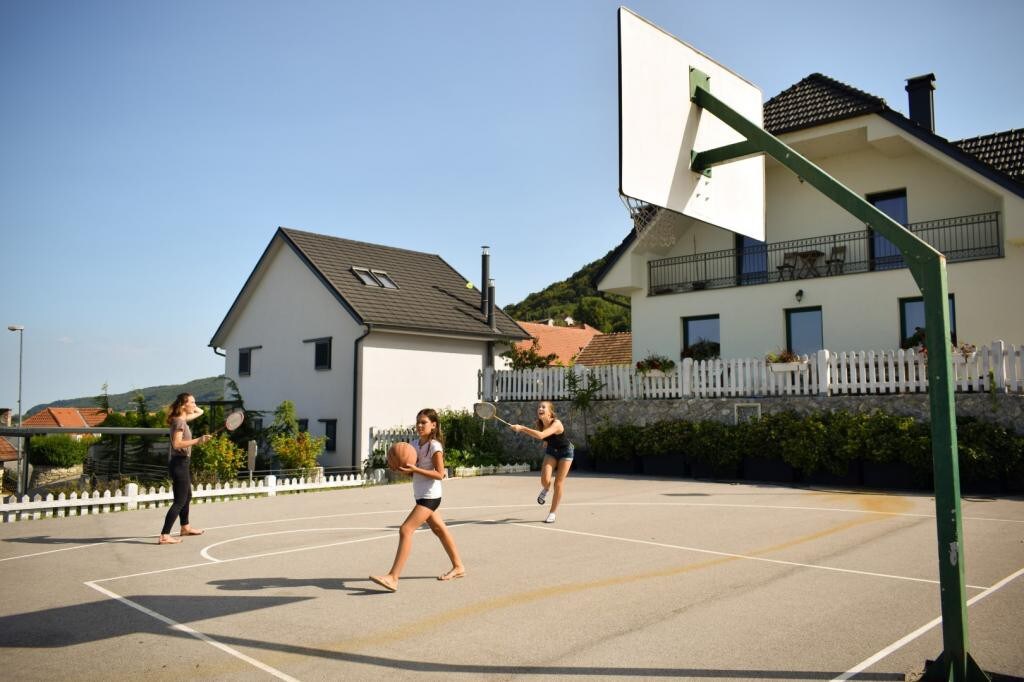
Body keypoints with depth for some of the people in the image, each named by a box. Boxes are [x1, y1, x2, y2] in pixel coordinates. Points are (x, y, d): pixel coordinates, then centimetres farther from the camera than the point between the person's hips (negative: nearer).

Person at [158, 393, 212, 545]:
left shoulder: (183, 419, 11)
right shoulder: (179, 421, -17)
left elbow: (200, 412, 28)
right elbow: (176, 444, -28)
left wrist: (192, 406, 12)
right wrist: (197, 440, -32)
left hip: (182, 463, 10)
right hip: (178, 463, -10)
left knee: (187, 497, 24)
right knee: (180, 501, -10)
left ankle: (185, 527, 40)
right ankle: (164, 536, -12)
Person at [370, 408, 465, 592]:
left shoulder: (435, 446, -14)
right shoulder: (415, 444, 9)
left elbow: (440, 474, -18)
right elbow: (413, 471, 15)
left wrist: (415, 469, -26)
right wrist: (403, 468, -8)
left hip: (430, 496, -9)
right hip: (421, 496, 9)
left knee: (405, 530, -17)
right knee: (440, 530, 19)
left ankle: (393, 578, -19)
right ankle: (458, 567, 33)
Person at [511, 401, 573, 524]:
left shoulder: (556, 423, -35)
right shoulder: (540, 424, -16)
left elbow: (540, 435, -51)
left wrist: (522, 428, -52)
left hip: (565, 452, -4)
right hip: (551, 451, 4)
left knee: (558, 484, -5)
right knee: (545, 480, -17)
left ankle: (552, 514, 10)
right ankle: (545, 489, 20)